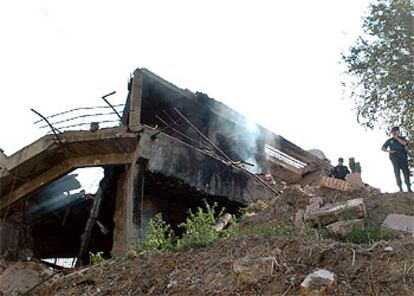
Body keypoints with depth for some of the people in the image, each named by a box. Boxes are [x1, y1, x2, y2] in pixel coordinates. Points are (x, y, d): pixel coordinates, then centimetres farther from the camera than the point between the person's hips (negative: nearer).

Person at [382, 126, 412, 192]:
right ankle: (400, 188, -9)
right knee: (397, 173, -8)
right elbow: (383, 148, 17)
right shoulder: (389, 140, 16)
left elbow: (405, 143, -8)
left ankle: (409, 188, -5)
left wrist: (397, 138, -2)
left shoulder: (402, 138, 15)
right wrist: (389, 151, -1)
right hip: (395, 158, 0)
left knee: (406, 172, -8)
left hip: (403, 158, 0)